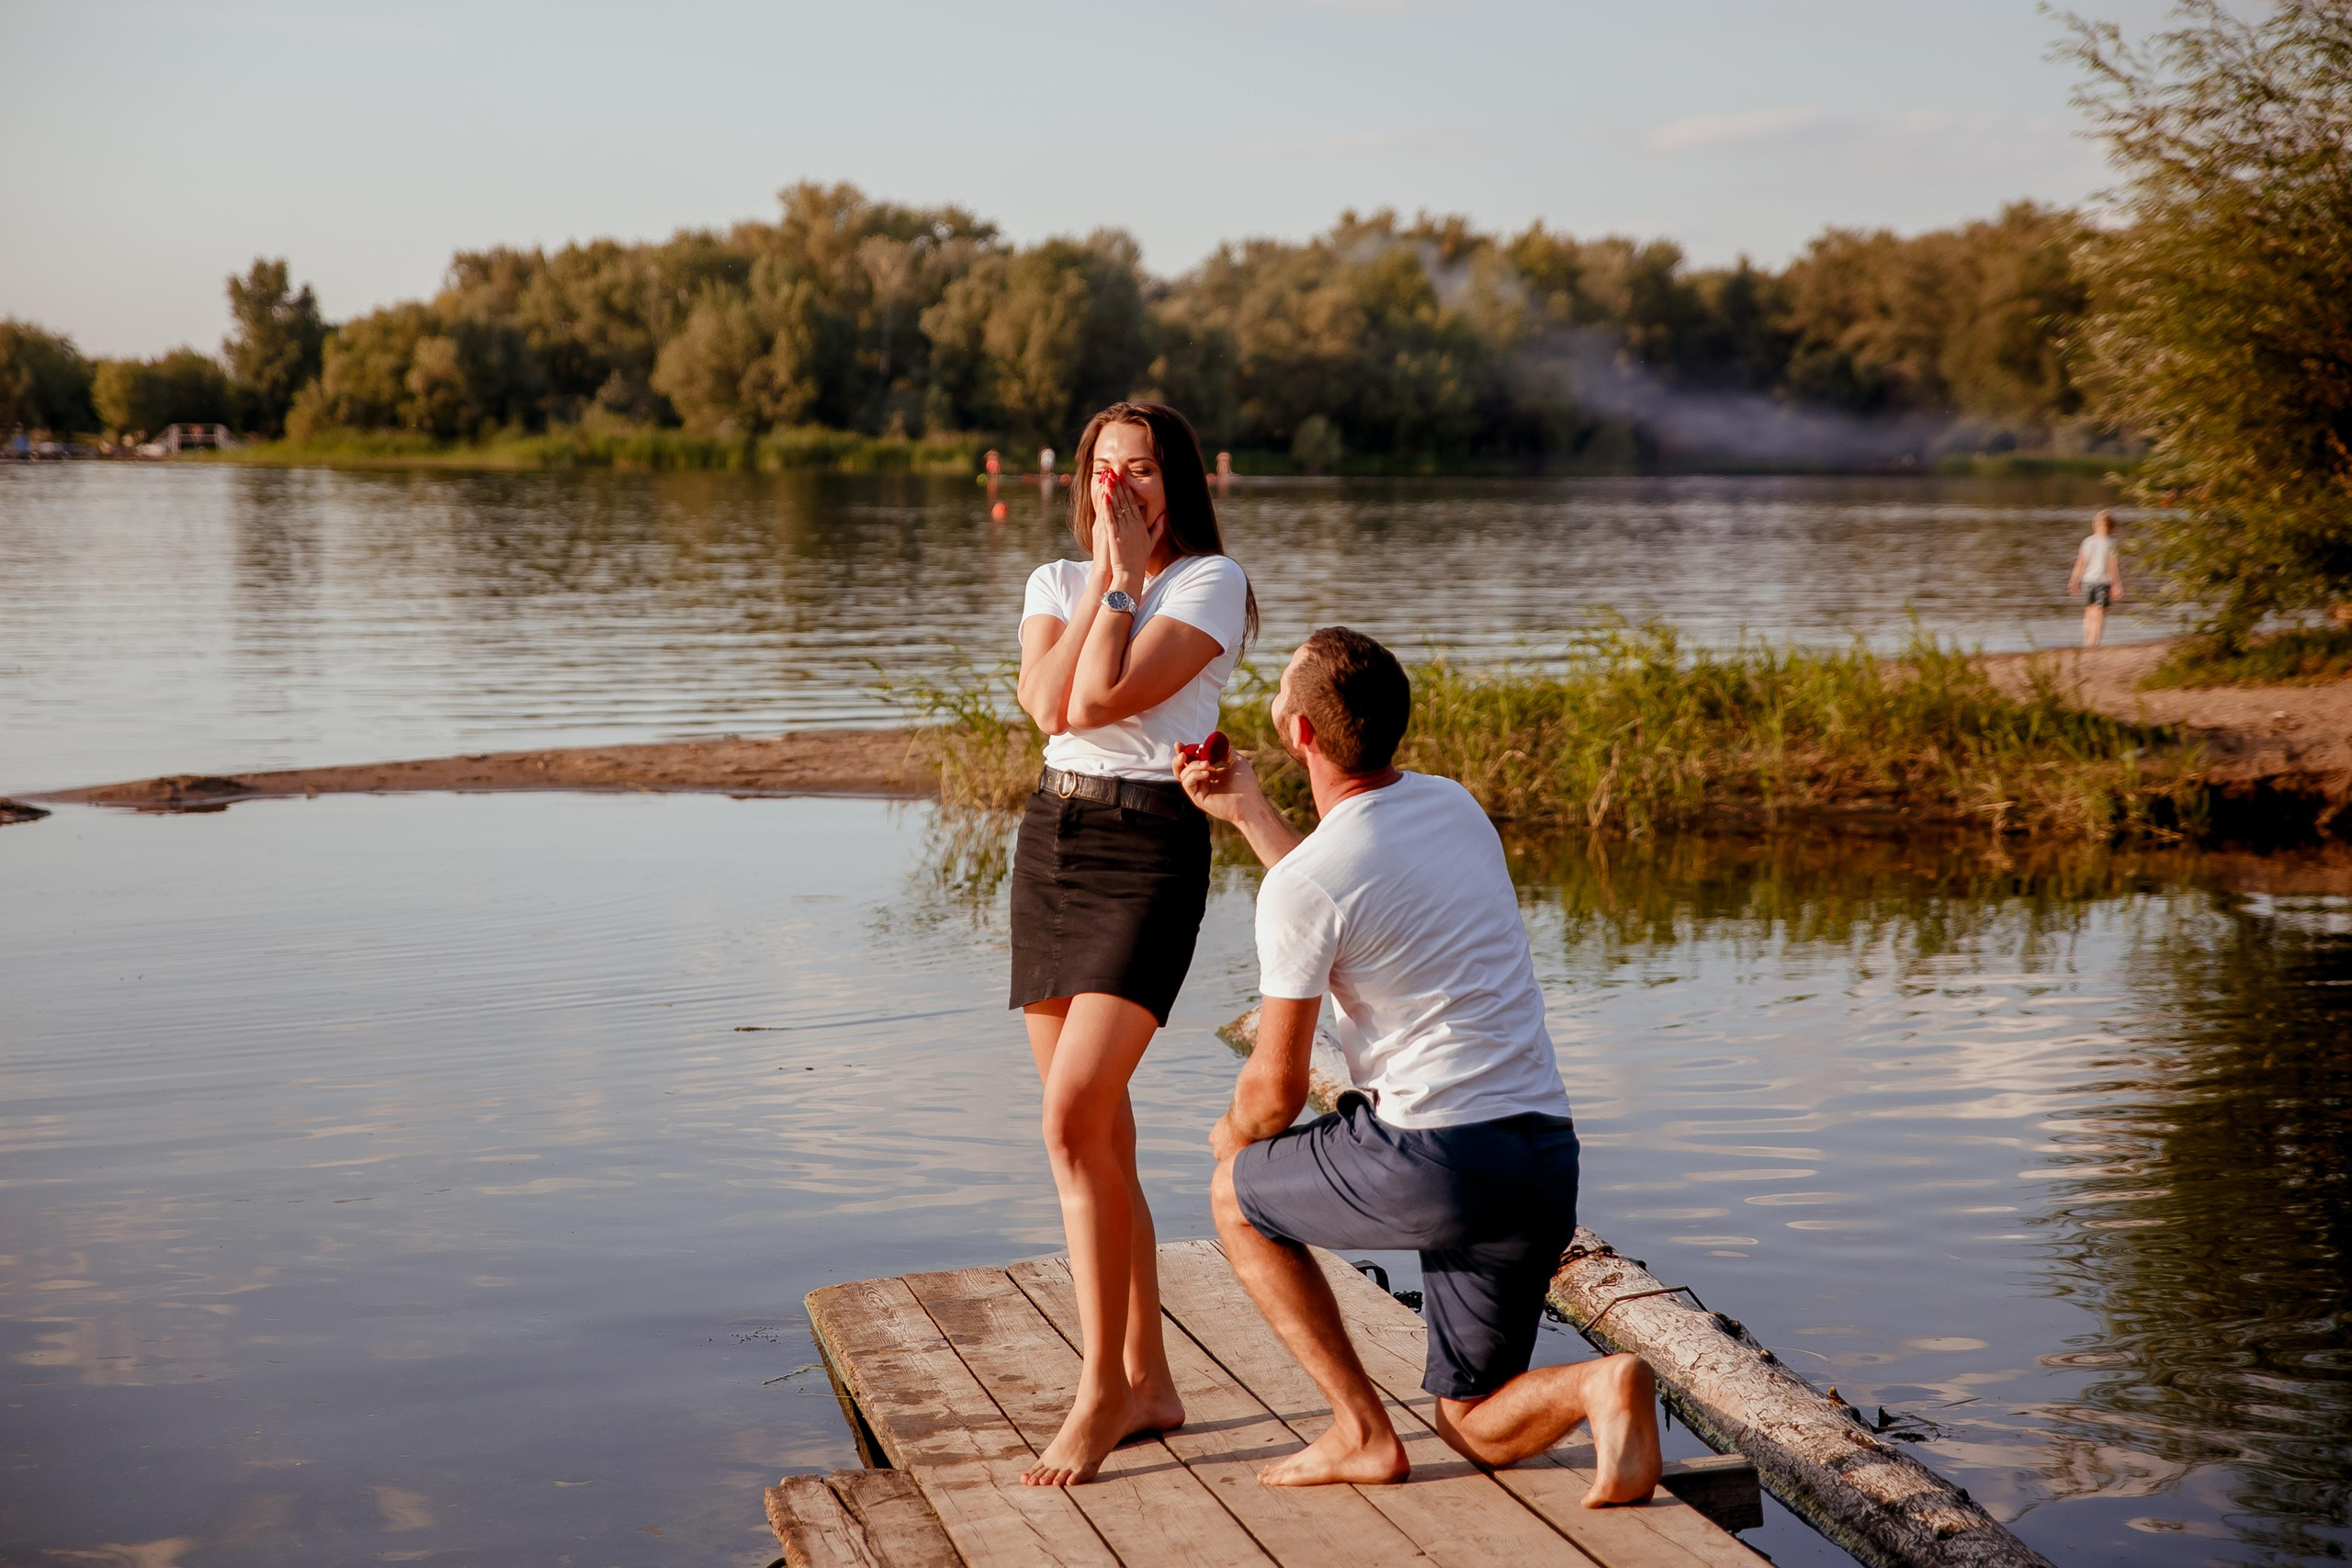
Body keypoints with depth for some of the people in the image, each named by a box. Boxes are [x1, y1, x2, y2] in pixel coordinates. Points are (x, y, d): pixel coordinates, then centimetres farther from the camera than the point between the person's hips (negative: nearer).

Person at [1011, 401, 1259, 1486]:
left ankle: (1102, 1391, -7)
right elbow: (1046, 704, -6)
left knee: (1074, 1119, -18)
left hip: (1151, 846, -6)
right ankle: (1148, 1383, 19)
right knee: (1099, 1133, 8)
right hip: (1050, 835, 6)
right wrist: (1099, 574, -3)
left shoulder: (1210, 580, -3)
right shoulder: (1056, 583, 14)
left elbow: (1107, 697, -16)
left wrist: (1128, 573, -7)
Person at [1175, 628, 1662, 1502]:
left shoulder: (1300, 884, -11)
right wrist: (1250, 813, 31)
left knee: (1237, 1195, 21)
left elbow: (1277, 1089, -5)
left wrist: (1233, 1134, 19)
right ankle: (1597, 1388, -11)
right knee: (1474, 1429, 21)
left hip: (1436, 1164, -7)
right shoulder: (1453, 806, 11)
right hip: (1546, 1159, 8)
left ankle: (1363, 1432, 12)